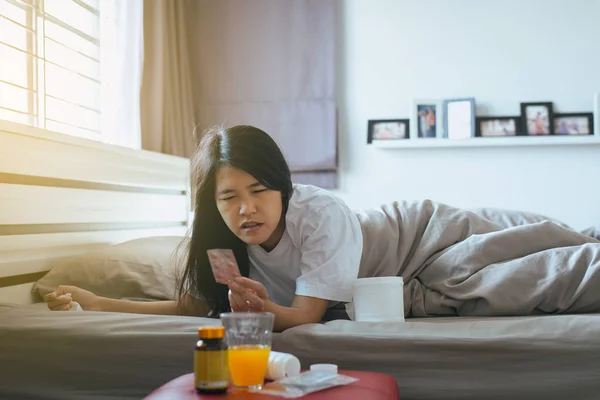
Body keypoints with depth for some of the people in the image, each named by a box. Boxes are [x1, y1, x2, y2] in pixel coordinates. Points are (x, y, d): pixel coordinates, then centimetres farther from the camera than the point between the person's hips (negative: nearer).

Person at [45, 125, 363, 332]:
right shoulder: (220, 230, -15)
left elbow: (307, 316, -28)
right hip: (277, 316, 4)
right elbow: (193, 305, -13)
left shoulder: (323, 215, -28)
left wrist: (263, 309, -51)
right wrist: (97, 305, -22)